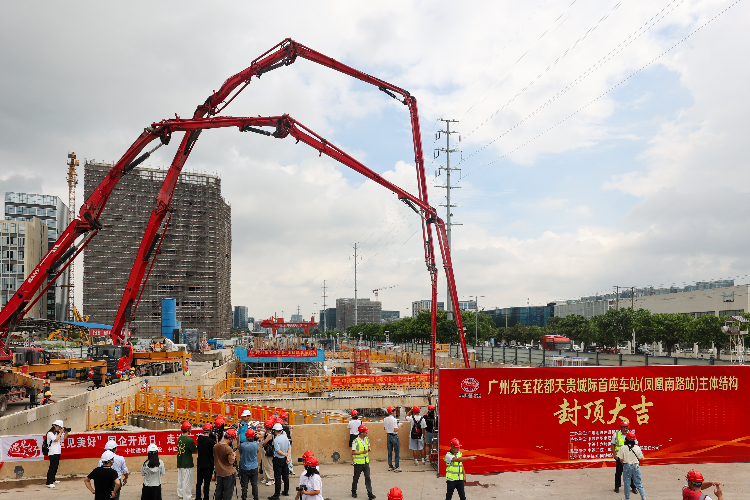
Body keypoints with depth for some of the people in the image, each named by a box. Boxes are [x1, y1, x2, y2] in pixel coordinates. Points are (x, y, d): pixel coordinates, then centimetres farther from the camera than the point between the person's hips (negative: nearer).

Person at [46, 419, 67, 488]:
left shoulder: (57, 433, 14)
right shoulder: (50, 433, -8)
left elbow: (64, 438, 20)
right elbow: (56, 439, -19)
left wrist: (66, 432, 5)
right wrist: (61, 432, -12)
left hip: (57, 452, 8)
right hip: (52, 453, -8)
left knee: (55, 466, 14)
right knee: (52, 467, -13)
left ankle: (53, 480, 25)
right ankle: (49, 483, -15)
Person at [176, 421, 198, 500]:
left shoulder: (179, 439, 6)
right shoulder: (189, 440, -18)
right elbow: (194, 450, -13)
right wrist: (197, 447, 8)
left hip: (179, 463, 8)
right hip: (187, 464, -8)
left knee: (180, 479, 17)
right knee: (187, 481, -1)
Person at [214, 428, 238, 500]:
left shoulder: (216, 447, -1)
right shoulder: (228, 449, -23)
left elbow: (215, 460, 11)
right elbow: (231, 462, -20)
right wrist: (234, 456, -4)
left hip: (219, 472, 7)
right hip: (228, 473, -7)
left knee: (219, 491, 17)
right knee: (228, 492, 4)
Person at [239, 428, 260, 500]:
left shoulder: (242, 445, -18)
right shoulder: (255, 444, -14)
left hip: (245, 468, -2)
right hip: (254, 468, 2)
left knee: (244, 486, 8)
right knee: (254, 484, 13)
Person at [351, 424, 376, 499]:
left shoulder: (367, 439, 4)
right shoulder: (355, 441, -16)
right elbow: (353, 452, -17)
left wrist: (368, 449, -2)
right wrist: (362, 452, -24)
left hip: (366, 462, 5)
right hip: (358, 463, -5)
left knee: (368, 477, -1)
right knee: (356, 478, 11)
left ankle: (370, 493, 0)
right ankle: (354, 492, 30)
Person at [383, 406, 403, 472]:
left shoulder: (385, 419, 1)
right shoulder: (394, 419, -21)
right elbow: (395, 430, -23)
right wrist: (400, 426, -10)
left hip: (388, 436, 7)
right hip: (394, 436, -7)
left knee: (390, 451, 15)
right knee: (397, 452, 2)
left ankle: (390, 466, 22)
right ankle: (397, 467, 3)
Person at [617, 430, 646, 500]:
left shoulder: (623, 447, -11)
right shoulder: (637, 448, -7)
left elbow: (621, 459, -8)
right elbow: (641, 458, 1)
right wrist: (642, 454, 22)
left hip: (627, 466, -1)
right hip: (636, 466, 1)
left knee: (627, 483, 10)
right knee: (638, 483, 12)